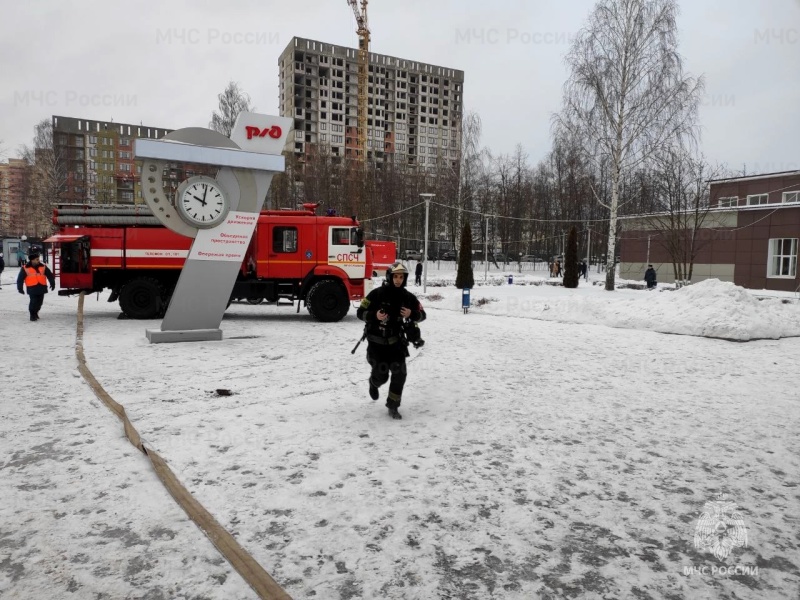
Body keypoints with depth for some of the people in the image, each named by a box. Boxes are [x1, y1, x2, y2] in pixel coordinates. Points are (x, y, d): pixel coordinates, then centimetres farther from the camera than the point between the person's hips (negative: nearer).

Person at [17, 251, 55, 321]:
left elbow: (50, 275, 12)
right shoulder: (25, 268, 0)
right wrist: (20, 288, 1)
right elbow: (20, 279, 3)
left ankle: (35, 313, 30)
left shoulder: (43, 267, 7)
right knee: (33, 302, -10)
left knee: (39, 302, 10)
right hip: (32, 288, -4)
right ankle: (32, 315, 1)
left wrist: (52, 283, 5)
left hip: (41, 288, 4)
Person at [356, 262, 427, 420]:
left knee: (399, 374, -4)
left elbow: (422, 314, 5)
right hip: (377, 342, -3)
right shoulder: (377, 294, -15)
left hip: (396, 341, 3)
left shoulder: (408, 297, -4)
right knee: (381, 376, 1)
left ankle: (393, 406, 14)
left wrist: (411, 314, -17)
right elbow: (360, 312, -11)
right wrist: (375, 316, -30)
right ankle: (374, 383, 41)